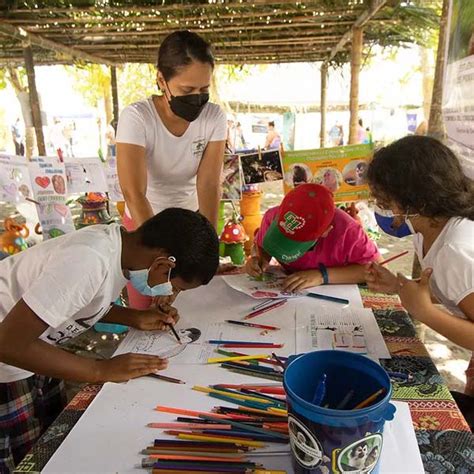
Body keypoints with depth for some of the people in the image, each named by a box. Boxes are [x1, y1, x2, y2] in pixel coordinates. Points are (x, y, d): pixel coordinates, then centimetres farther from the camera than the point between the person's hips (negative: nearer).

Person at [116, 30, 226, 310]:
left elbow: (209, 184, -22)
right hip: (144, 220, -2)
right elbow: (134, 193, -34)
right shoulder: (136, 118, -26)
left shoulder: (214, 117, -16)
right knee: (146, 312, 10)